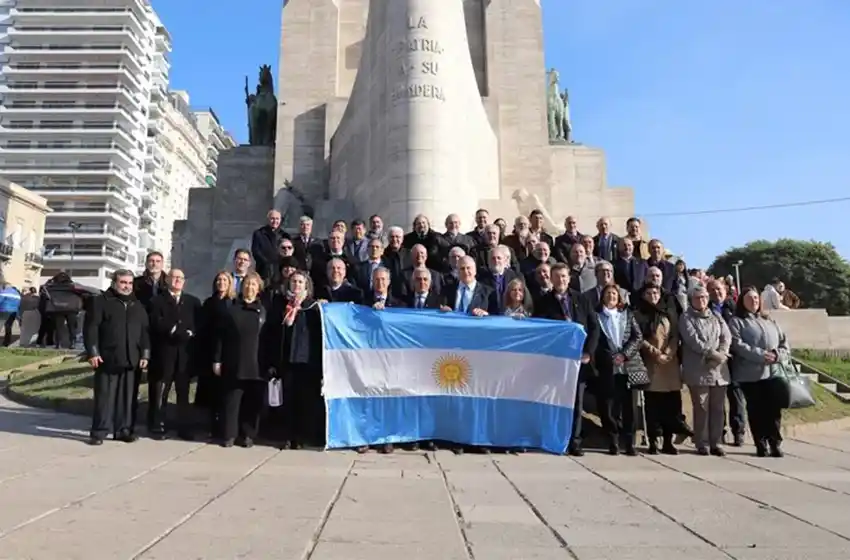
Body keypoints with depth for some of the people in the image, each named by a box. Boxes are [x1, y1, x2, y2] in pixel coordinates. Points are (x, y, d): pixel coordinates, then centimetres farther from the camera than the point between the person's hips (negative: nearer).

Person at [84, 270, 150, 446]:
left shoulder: (138, 306, 16)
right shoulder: (100, 301, 1)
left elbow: (145, 331, 14)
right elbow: (91, 328, -5)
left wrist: (145, 354, 6)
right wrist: (93, 352, -12)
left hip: (131, 360, 4)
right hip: (107, 359, -4)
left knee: (127, 397, 7)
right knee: (104, 397, 1)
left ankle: (123, 430, 15)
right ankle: (99, 431, 9)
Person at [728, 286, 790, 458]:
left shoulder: (770, 321, 20)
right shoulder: (736, 321, 3)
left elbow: (784, 342, 14)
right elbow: (738, 345, -10)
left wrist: (778, 355, -8)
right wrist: (760, 355, -19)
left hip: (773, 372, 4)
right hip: (750, 374, -4)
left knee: (774, 409, 0)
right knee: (756, 410, 1)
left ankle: (776, 444, 10)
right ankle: (761, 445, 8)